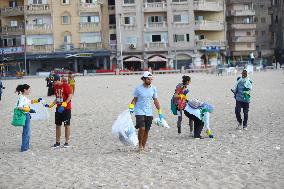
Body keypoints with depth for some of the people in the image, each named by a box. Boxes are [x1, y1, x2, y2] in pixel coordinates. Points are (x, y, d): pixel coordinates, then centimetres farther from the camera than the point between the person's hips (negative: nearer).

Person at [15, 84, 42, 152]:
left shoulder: (25, 97, 12)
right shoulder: (22, 98, -17)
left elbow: (30, 102, 31)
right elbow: (19, 107, -29)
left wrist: (37, 100, 16)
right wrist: (29, 110, -32)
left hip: (27, 115, 10)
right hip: (25, 115, -10)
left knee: (27, 131, 18)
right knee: (26, 132, -5)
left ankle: (26, 146, 27)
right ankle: (24, 148, -1)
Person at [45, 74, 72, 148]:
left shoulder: (65, 85, -12)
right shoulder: (55, 87, 10)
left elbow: (70, 96, -17)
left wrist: (64, 104, -25)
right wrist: (51, 105, 6)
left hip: (66, 108, -7)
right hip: (58, 108, 7)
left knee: (67, 125, -1)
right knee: (58, 125, 8)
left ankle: (67, 142, 5)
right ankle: (57, 142, 14)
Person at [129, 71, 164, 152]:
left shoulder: (153, 89, 5)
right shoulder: (138, 88, -6)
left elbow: (156, 101, 11)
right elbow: (134, 100, 4)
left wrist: (160, 112, 9)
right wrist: (131, 108, -9)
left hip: (149, 112, 4)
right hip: (139, 111, -4)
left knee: (146, 130, 4)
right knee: (142, 128, -17)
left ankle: (143, 147, 17)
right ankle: (140, 145, 3)